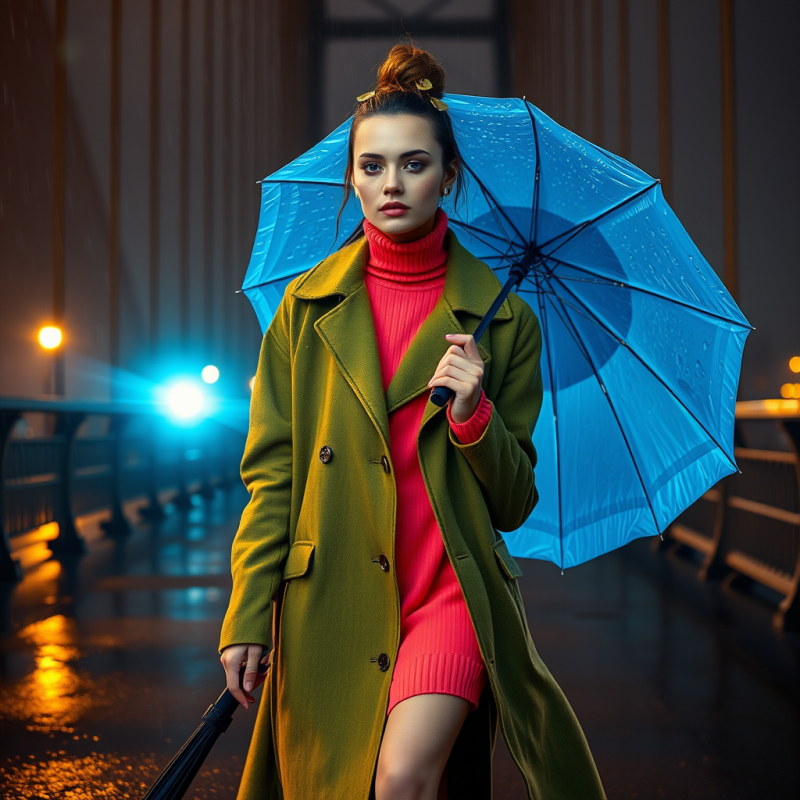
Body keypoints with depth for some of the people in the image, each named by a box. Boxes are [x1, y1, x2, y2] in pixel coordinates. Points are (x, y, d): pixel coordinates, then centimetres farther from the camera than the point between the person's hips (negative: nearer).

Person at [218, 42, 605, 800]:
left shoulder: (503, 320, 3)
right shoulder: (307, 307, 5)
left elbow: (515, 503, 4)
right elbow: (270, 472, 4)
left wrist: (473, 417, -14)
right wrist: (247, 617, -4)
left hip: (452, 588, -1)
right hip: (329, 603, 2)